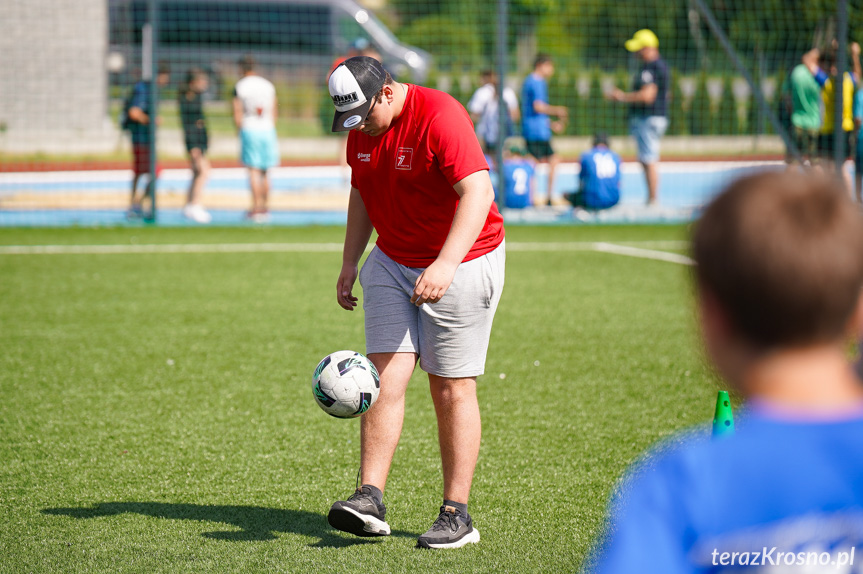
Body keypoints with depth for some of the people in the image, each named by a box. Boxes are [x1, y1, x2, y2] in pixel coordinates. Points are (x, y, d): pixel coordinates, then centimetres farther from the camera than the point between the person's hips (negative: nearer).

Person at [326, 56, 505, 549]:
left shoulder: (440, 117, -22)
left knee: (452, 389, -4)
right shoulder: (362, 129, 1)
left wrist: (445, 264, -41)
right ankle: (370, 500, -9)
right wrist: (350, 262, 12)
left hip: (463, 263, -6)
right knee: (385, 375, -6)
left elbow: (478, 193, -31)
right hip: (392, 263, 6)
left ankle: (457, 515, 3)